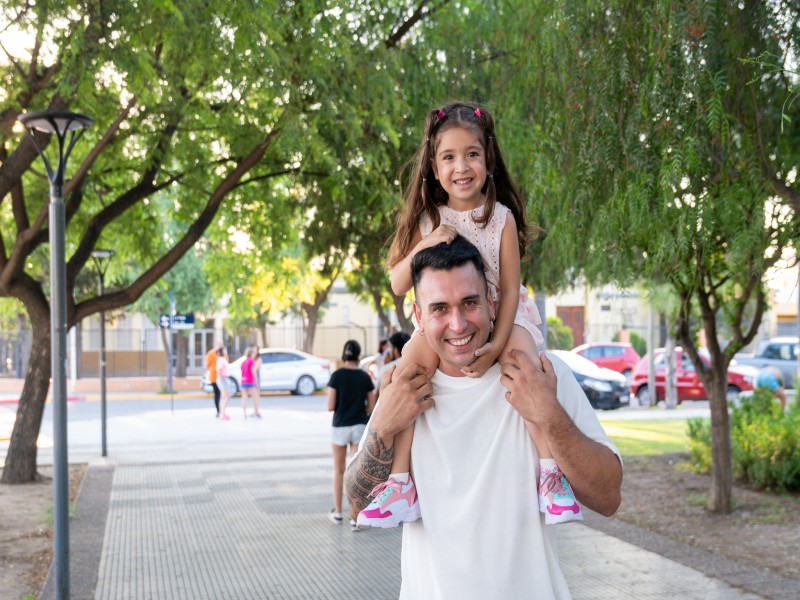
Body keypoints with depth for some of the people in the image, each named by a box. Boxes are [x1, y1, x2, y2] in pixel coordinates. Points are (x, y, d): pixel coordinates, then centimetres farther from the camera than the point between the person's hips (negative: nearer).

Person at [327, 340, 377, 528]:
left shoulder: (337, 375, -10)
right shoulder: (365, 377, -2)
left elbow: (330, 406, -11)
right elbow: (371, 407, 2)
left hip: (340, 427, -1)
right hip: (360, 426, 2)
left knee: (339, 470, 14)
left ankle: (337, 512, 21)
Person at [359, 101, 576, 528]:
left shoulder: (501, 217, -5)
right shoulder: (428, 220, 2)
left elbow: (509, 289, -9)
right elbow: (398, 285, -2)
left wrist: (496, 345, -24)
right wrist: (425, 245, -21)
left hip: (502, 317, -2)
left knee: (521, 361, -35)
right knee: (412, 358, -29)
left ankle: (550, 471, -28)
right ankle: (400, 479, -29)